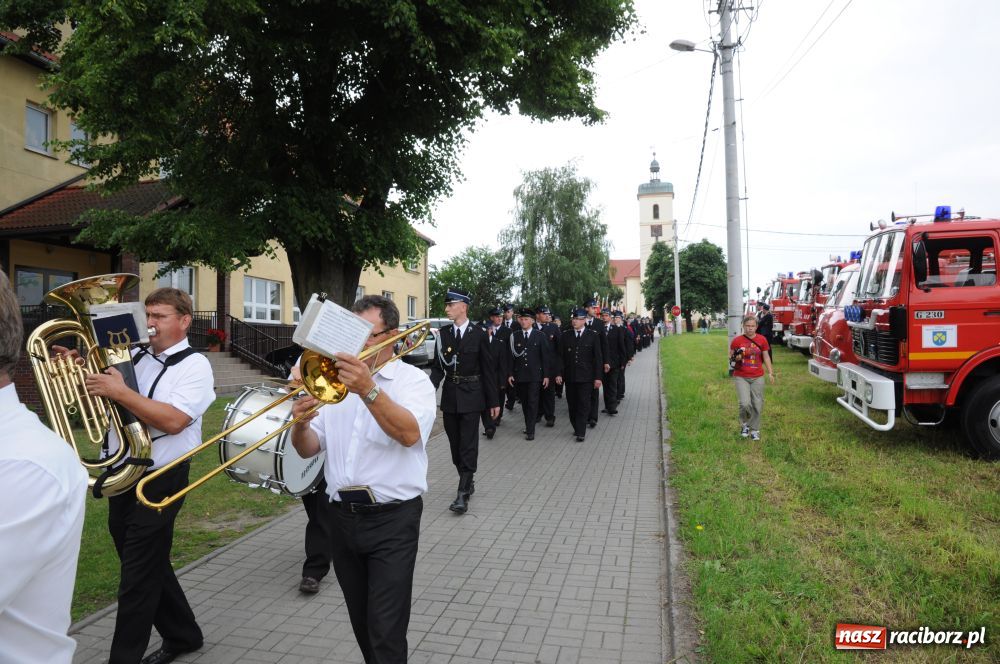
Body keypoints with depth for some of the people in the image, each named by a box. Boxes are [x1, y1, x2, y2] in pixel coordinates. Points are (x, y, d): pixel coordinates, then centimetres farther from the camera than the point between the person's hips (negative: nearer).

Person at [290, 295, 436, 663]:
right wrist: (301, 424, -16)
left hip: (392, 520, -5)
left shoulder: (412, 380, -6)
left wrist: (369, 390, -36)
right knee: (362, 622, 19)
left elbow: (410, 433, -25)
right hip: (342, 517, 5)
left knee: (386, 632, -4)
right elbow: (308, 449, 5)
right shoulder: (333, 379, 9)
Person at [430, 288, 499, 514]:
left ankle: (462, 494, -4)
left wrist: (493, 401, -2)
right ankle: (468, 483, 29)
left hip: (471, 396, -4)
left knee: (468, 445, -5)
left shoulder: (479, 334, -5)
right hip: (449, 395, 4)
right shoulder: (443, 333, 4)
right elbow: (437, 367, 5)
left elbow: (488, 369, -2)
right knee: (456, 445, 12)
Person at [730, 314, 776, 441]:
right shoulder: (737, 340, -4)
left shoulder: (762, 340, 1)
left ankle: (755, 430, 21)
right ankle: (744, 423, 14)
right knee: (745, 403, -15)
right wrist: (735, 358, -17)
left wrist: (770, 372, -1)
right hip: (741, 377, -2)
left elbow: (766, 357, 8)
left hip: (757, 377, 2)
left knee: (757, 405, 3)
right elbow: (730, 357, 5)